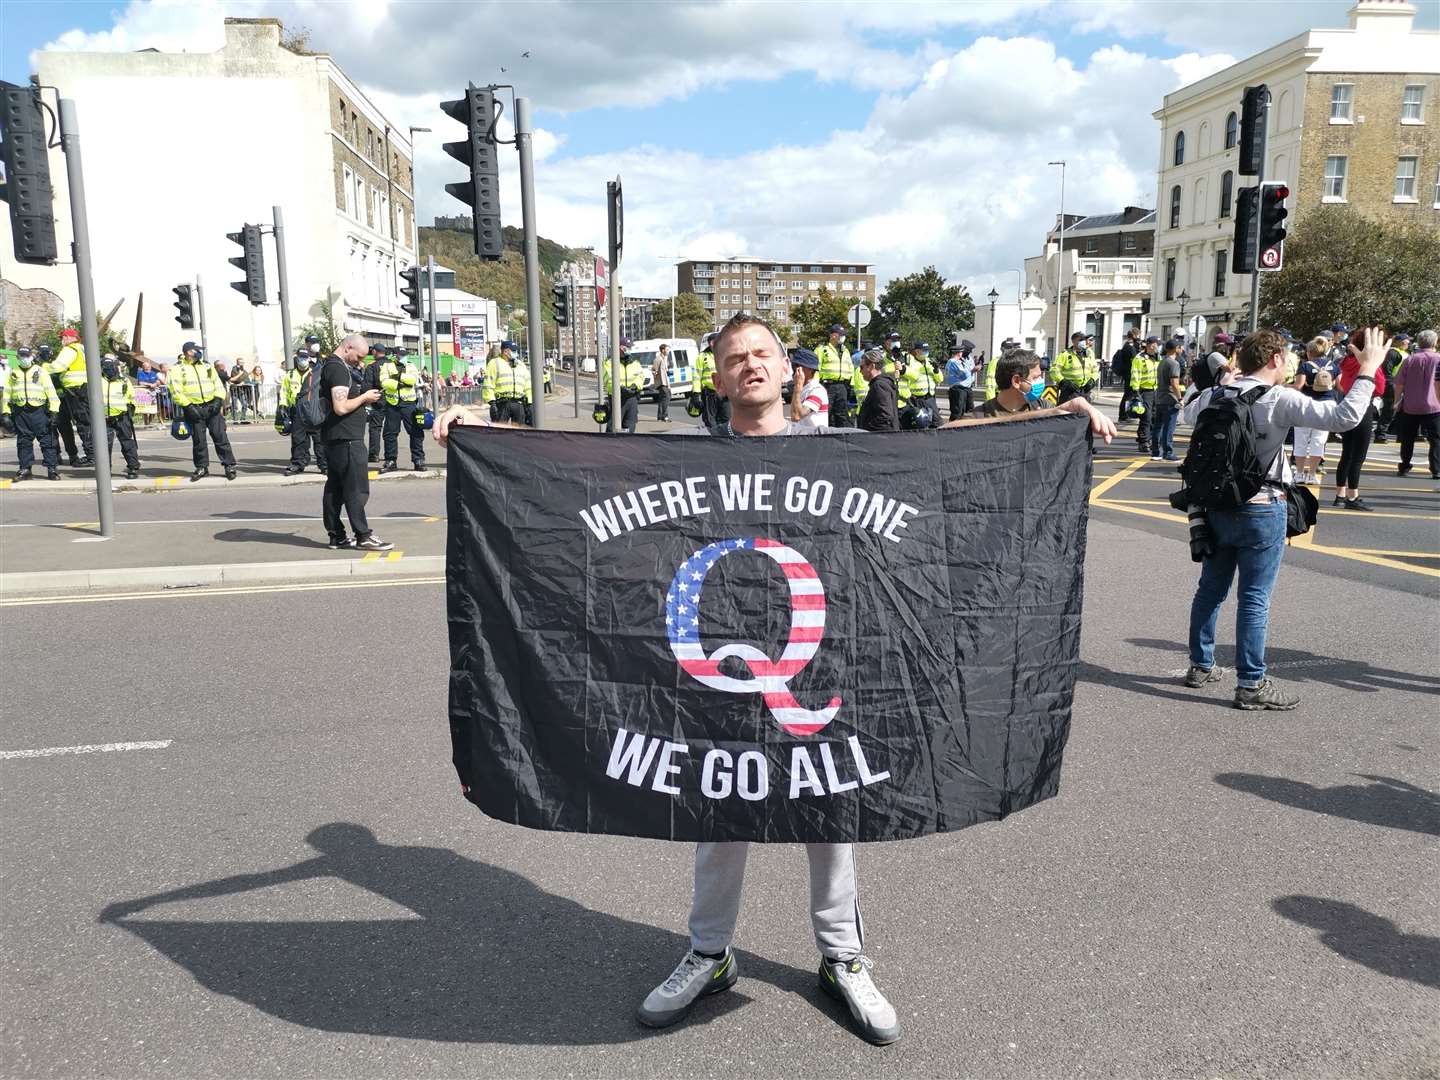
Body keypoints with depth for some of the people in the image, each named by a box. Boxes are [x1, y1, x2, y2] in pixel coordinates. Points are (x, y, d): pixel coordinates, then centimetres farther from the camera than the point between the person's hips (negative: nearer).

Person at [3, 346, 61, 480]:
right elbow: (7, 393, 16)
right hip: (20, 412, 3)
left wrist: (54, 410, -7)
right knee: (23, 442, 6)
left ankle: (52, 468, -3)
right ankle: (25, 468, 12)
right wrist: (6, 413, 9)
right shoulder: (12, 373, 15)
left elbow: (51, 391, 1)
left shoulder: (40, 371, 6)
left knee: (47, 440, -5)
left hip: (39, 410, -3)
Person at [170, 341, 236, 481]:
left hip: (212, 406, 2)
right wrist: (188, 406, -14)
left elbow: (218, 383, 14)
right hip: (193, 408, -2)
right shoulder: (179, 368, 1)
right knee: (198, 440, 3)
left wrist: (218, 399, -2)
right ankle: (202, 467, 15)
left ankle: (229, 465, 0)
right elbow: (175, 391, -6)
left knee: (220, 436, -3)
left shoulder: (206, 365, 14)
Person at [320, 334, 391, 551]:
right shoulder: (338, 369, -15)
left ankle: (337, 536, 16)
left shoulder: (330, 366, 17)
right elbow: (341, 407, -23)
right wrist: (365, 397, -10)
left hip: (334, 438, 10)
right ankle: (363, 536, -2)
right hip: (346, 437, -10)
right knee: (357, 488, -6)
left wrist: (364, 397, 12)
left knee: (335, 488, 11)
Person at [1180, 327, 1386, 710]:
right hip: (1261, 510, -6)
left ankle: (1200, 666, 29)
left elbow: (1187, 413, 25)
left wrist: (1221, 382, 30)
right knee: (1254, 599, 0)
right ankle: (1251, 685, 5)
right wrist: (1367, 370, -13)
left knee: (1210, 589, 17)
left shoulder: (1213, 396, 2)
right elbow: (1343, 417, -21)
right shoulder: (1279, 400, -16)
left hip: (1216, 506, 6)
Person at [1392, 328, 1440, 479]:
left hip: (1410, 406, 2)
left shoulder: (1409, 359, 2)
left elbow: (1400, 384, 1)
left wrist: (1397, 401, 10)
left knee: (1407, 439, 14)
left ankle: (1404, 467, 18)